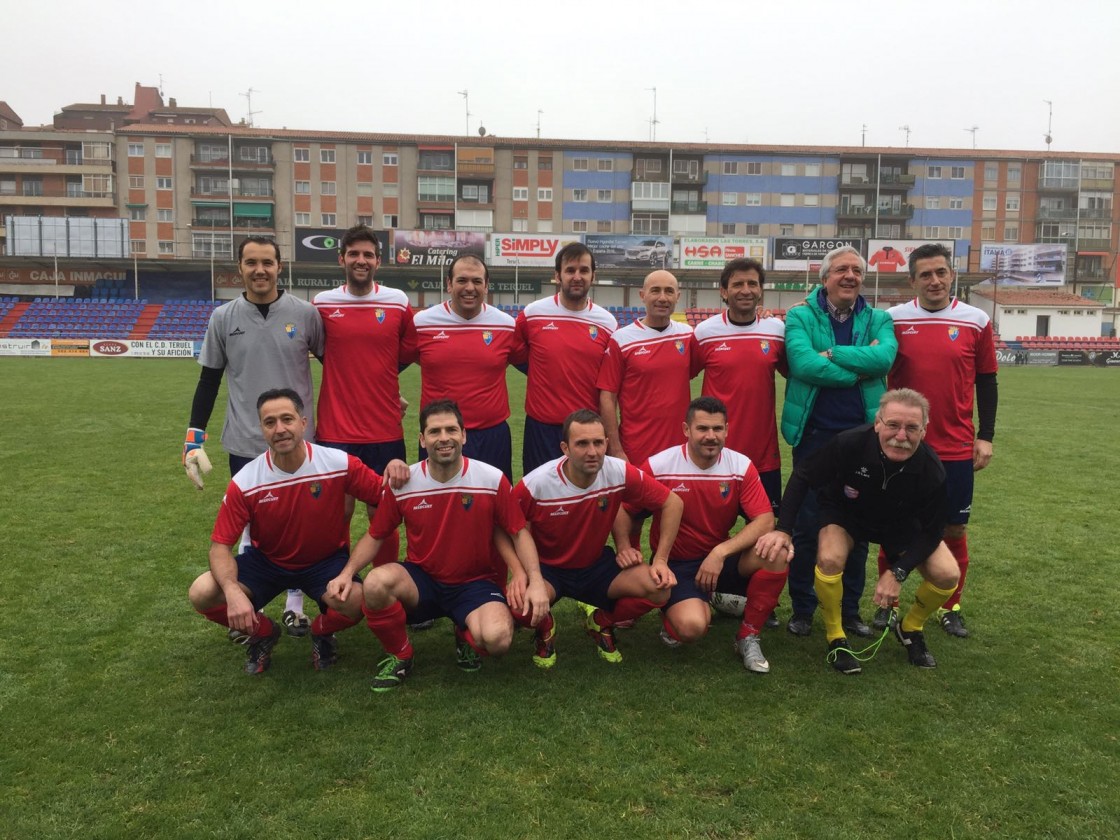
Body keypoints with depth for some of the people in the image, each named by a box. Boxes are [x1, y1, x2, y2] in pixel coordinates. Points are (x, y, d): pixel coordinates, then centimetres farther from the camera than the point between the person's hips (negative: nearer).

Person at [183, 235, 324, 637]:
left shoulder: (305, 313, -4)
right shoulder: (223, 317, 1)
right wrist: (194, 438, 1)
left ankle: (295, 603, 27)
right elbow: (209, 381, 6)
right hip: (244, 444, 1)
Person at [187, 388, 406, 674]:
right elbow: (221, 545, -13)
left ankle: (323, 631, 7)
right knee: (202, 594, -21)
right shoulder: (245, 482, -17)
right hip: (265, 561, 2)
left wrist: (395, 469, -37)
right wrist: (233, 592, -32)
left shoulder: (339, 464, -19)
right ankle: (263, 632, 11)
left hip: (326, 560, -1)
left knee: (357, 600, -33)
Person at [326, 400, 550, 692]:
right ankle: (399, 656, 0)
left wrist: (535, 581, -18)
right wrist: (347, 573, -12)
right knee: (376, 583, -31)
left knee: (497, 638, -31)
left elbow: (519, 532, -4)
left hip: (474, 582, -1)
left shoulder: (493, 479, -12)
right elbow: (375, 535, 4)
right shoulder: (401, 484, -7)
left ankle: (466, 637, 11)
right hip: (421, 580, 1)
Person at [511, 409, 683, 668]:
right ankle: (545, 630, 6)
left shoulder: (620, 473, -19)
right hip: (547, 569, -2)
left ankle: (603, 622, 11)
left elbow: (671, 503, -7)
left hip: (597, 564, 3)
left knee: (659, 588, -21)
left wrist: (660, 560, -9)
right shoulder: (535, 485, -24)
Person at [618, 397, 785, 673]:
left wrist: (721, 552, -26)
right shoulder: (658, 466, -14)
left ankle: (747, 637, -5)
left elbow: (765, 520, -15)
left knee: (777, 553, -26)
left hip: (722, 560, 3)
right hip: (675, 565, -3)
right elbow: (626, 512, -3)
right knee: (692, 626, -32)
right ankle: (673, 613, 10)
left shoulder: (741, 466, -8)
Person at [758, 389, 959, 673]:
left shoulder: (932, 470, -29)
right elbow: (801, 477, -19)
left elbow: (930, 531, -15)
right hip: (845, 514, -2)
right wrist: (783, 530, -25)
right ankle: (836, 639, -6)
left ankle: (910, 628, 16)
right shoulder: (848, 444, -35)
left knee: (947, 575, -15)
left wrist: (898, 572, -26)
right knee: (829, 559, -32)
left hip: (901, 523, 2)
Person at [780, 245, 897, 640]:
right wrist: (859, 369, -14)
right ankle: (802, 608, 20)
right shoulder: (800, 317, 0)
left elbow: (884, 357, -15)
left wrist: (830, 353, -17)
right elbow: (802, 363, -19)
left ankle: (850, 609, 26)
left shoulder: (878, 319, 7)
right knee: (807, 526, 4)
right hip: (814, 434, -2)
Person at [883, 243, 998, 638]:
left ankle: (950, 608, 25)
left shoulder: (976, 322, 0)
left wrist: (986, 436, 3)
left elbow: (986, 382, 6)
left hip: (956, 449, 1)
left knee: (954, 529, 8)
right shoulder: (892, 320, -2)